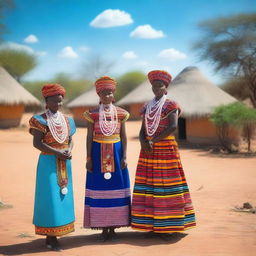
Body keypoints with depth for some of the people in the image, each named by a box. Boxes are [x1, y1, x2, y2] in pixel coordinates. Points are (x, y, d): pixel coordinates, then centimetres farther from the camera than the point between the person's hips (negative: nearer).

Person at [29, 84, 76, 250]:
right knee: (50, 197, -6)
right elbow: (37, 143, -13)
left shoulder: (67, 120, 10)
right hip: (49, 163, -6)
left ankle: (52, 236, 16)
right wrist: (58, 153, -19)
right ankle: (51, 237, 1)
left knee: (63, 197, 7)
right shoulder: (40, 120, -8)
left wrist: (69, 150, -8)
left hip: (65, 164, 6)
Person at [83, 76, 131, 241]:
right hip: (98, 152, -1)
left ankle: (113, 228, 13)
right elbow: (89, 137, 2)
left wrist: (124, 157, -3)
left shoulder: (120, 113, 4)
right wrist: (89, 158, -4)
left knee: (116, 187, 2)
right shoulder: (93, 114, 1)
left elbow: (123, 136, 5)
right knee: (99, 187, 0)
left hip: (116, 152, 1)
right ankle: (103, 228, 11)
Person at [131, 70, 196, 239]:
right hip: (148, 151, 6)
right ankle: (153, 225, 10)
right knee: (149, 185, 3)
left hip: (166, 149, -6)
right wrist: (143, 142, -9)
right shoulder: (148, 107, 15)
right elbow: (142, 130, 12)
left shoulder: (171, 105, -2)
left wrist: (154, 141, -17)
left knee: (166, 186, -6)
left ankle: (167, 226, 0)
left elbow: (173, 126, -16)